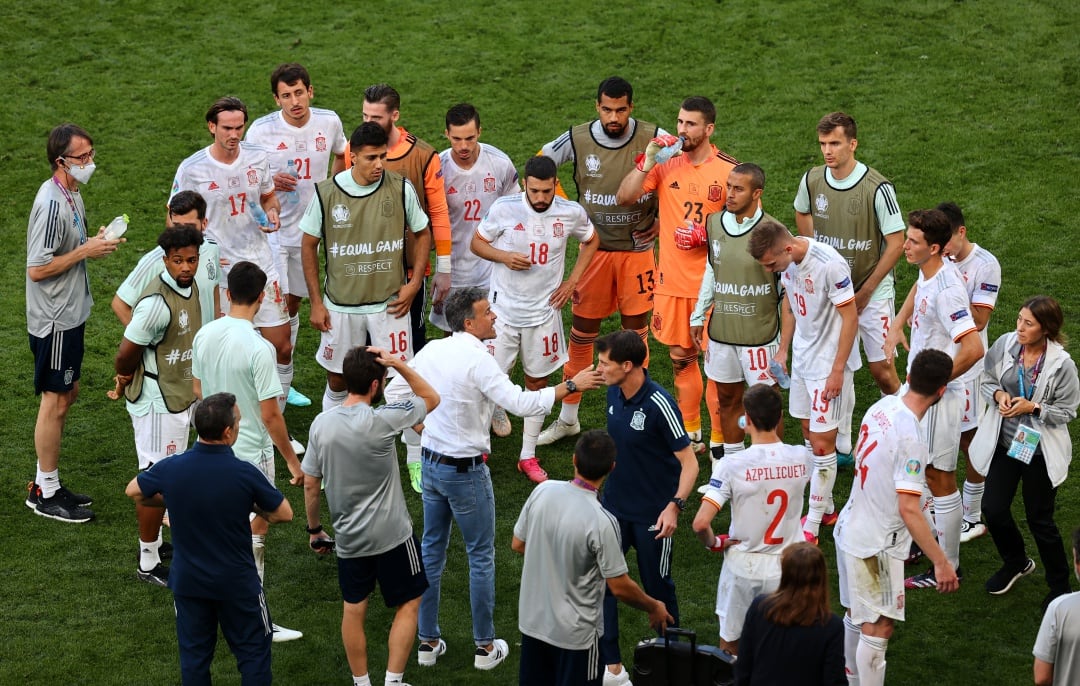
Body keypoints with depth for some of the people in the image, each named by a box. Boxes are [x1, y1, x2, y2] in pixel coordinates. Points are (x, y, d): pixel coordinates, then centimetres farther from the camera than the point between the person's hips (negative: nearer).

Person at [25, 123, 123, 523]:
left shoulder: (71, 194, 7)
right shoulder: (52, 204, -24)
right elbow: (37, 269, -25)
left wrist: (96, 242, 1)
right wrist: (85, 251, -21)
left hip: (71, 314, 10)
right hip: (54, 320, -10)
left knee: (67, 394, 17)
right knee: (55, 400, 0)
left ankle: (47, 483, 27)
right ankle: (45, 494, 11)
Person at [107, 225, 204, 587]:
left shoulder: (190, 288, 2)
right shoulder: (157, 302, -27)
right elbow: (126, 353, -20)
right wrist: (125, 382, 1)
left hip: (181, 397, 9)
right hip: (157, 404, -9)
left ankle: (154, 541, 36)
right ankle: (148, 564, 10)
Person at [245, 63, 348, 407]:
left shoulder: (329, 123, -4)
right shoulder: (261, 130, -14)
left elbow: (342, 156, 17)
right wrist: (269, 182, -23)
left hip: (309, 230, 4)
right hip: (271, 230, -4)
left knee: (293, 305, 15)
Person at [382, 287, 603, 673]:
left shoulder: (432, 351, 0)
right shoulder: (478, 361, -22)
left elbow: (394, 392, 8)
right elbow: (521, 403, -26)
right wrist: (571, 385, -20)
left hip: (430, 463, 7)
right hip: (466, 471, -7)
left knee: (431, 550, 16)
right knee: (481, 556, 8)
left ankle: (427, 642, 23)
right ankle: (485, 647, 17)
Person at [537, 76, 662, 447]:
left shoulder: (653, 139, -11)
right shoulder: (577, 140, -8)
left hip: (638, 249, -1)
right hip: (595, 249, 1)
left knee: (636, 331, 5)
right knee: (582, 332, 6)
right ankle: (568, 417, 19)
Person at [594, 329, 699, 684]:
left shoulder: (659, 405, -25)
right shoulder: (614, 393, -3)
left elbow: (689, 462, -20)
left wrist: (675, 506, -30)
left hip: (652, 514, -6)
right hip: (613, 505, 6)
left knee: (657, 587, 11)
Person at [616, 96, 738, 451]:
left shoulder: (729, 170, -7)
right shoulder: (665, 164, 1)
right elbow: (623, 198, -4)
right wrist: (647, 162, -14)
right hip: (671, 280, 3)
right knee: (680, 357, 13)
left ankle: (720, 440, 12)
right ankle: (690, 433, 27)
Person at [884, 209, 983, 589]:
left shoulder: (946, 290, -29)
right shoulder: (929, 273, 0)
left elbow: (973, 348, -36)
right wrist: (897, 327, 15)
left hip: (938, 397, -10)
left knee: (939, 477, 1)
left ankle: (947, 567, 12)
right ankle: (925, 540, 39)